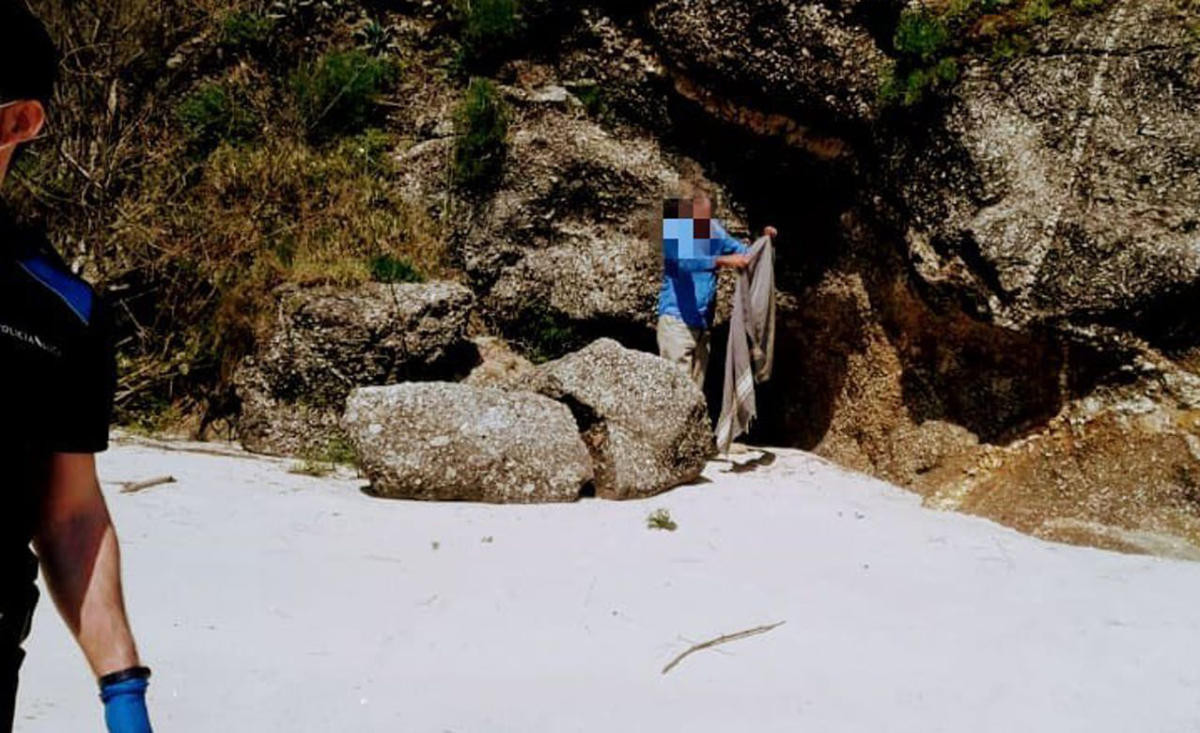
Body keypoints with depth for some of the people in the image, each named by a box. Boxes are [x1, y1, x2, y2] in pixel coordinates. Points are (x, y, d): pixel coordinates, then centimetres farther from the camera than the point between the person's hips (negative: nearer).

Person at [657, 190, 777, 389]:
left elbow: (745, 253, 14)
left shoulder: (714, 231, 6)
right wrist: (724, 261, -38)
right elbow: (686, 261, -30)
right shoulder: (675, 233, -11)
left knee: (696, 386, 11)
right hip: (677, 320, -6)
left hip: (703, 322, 6)